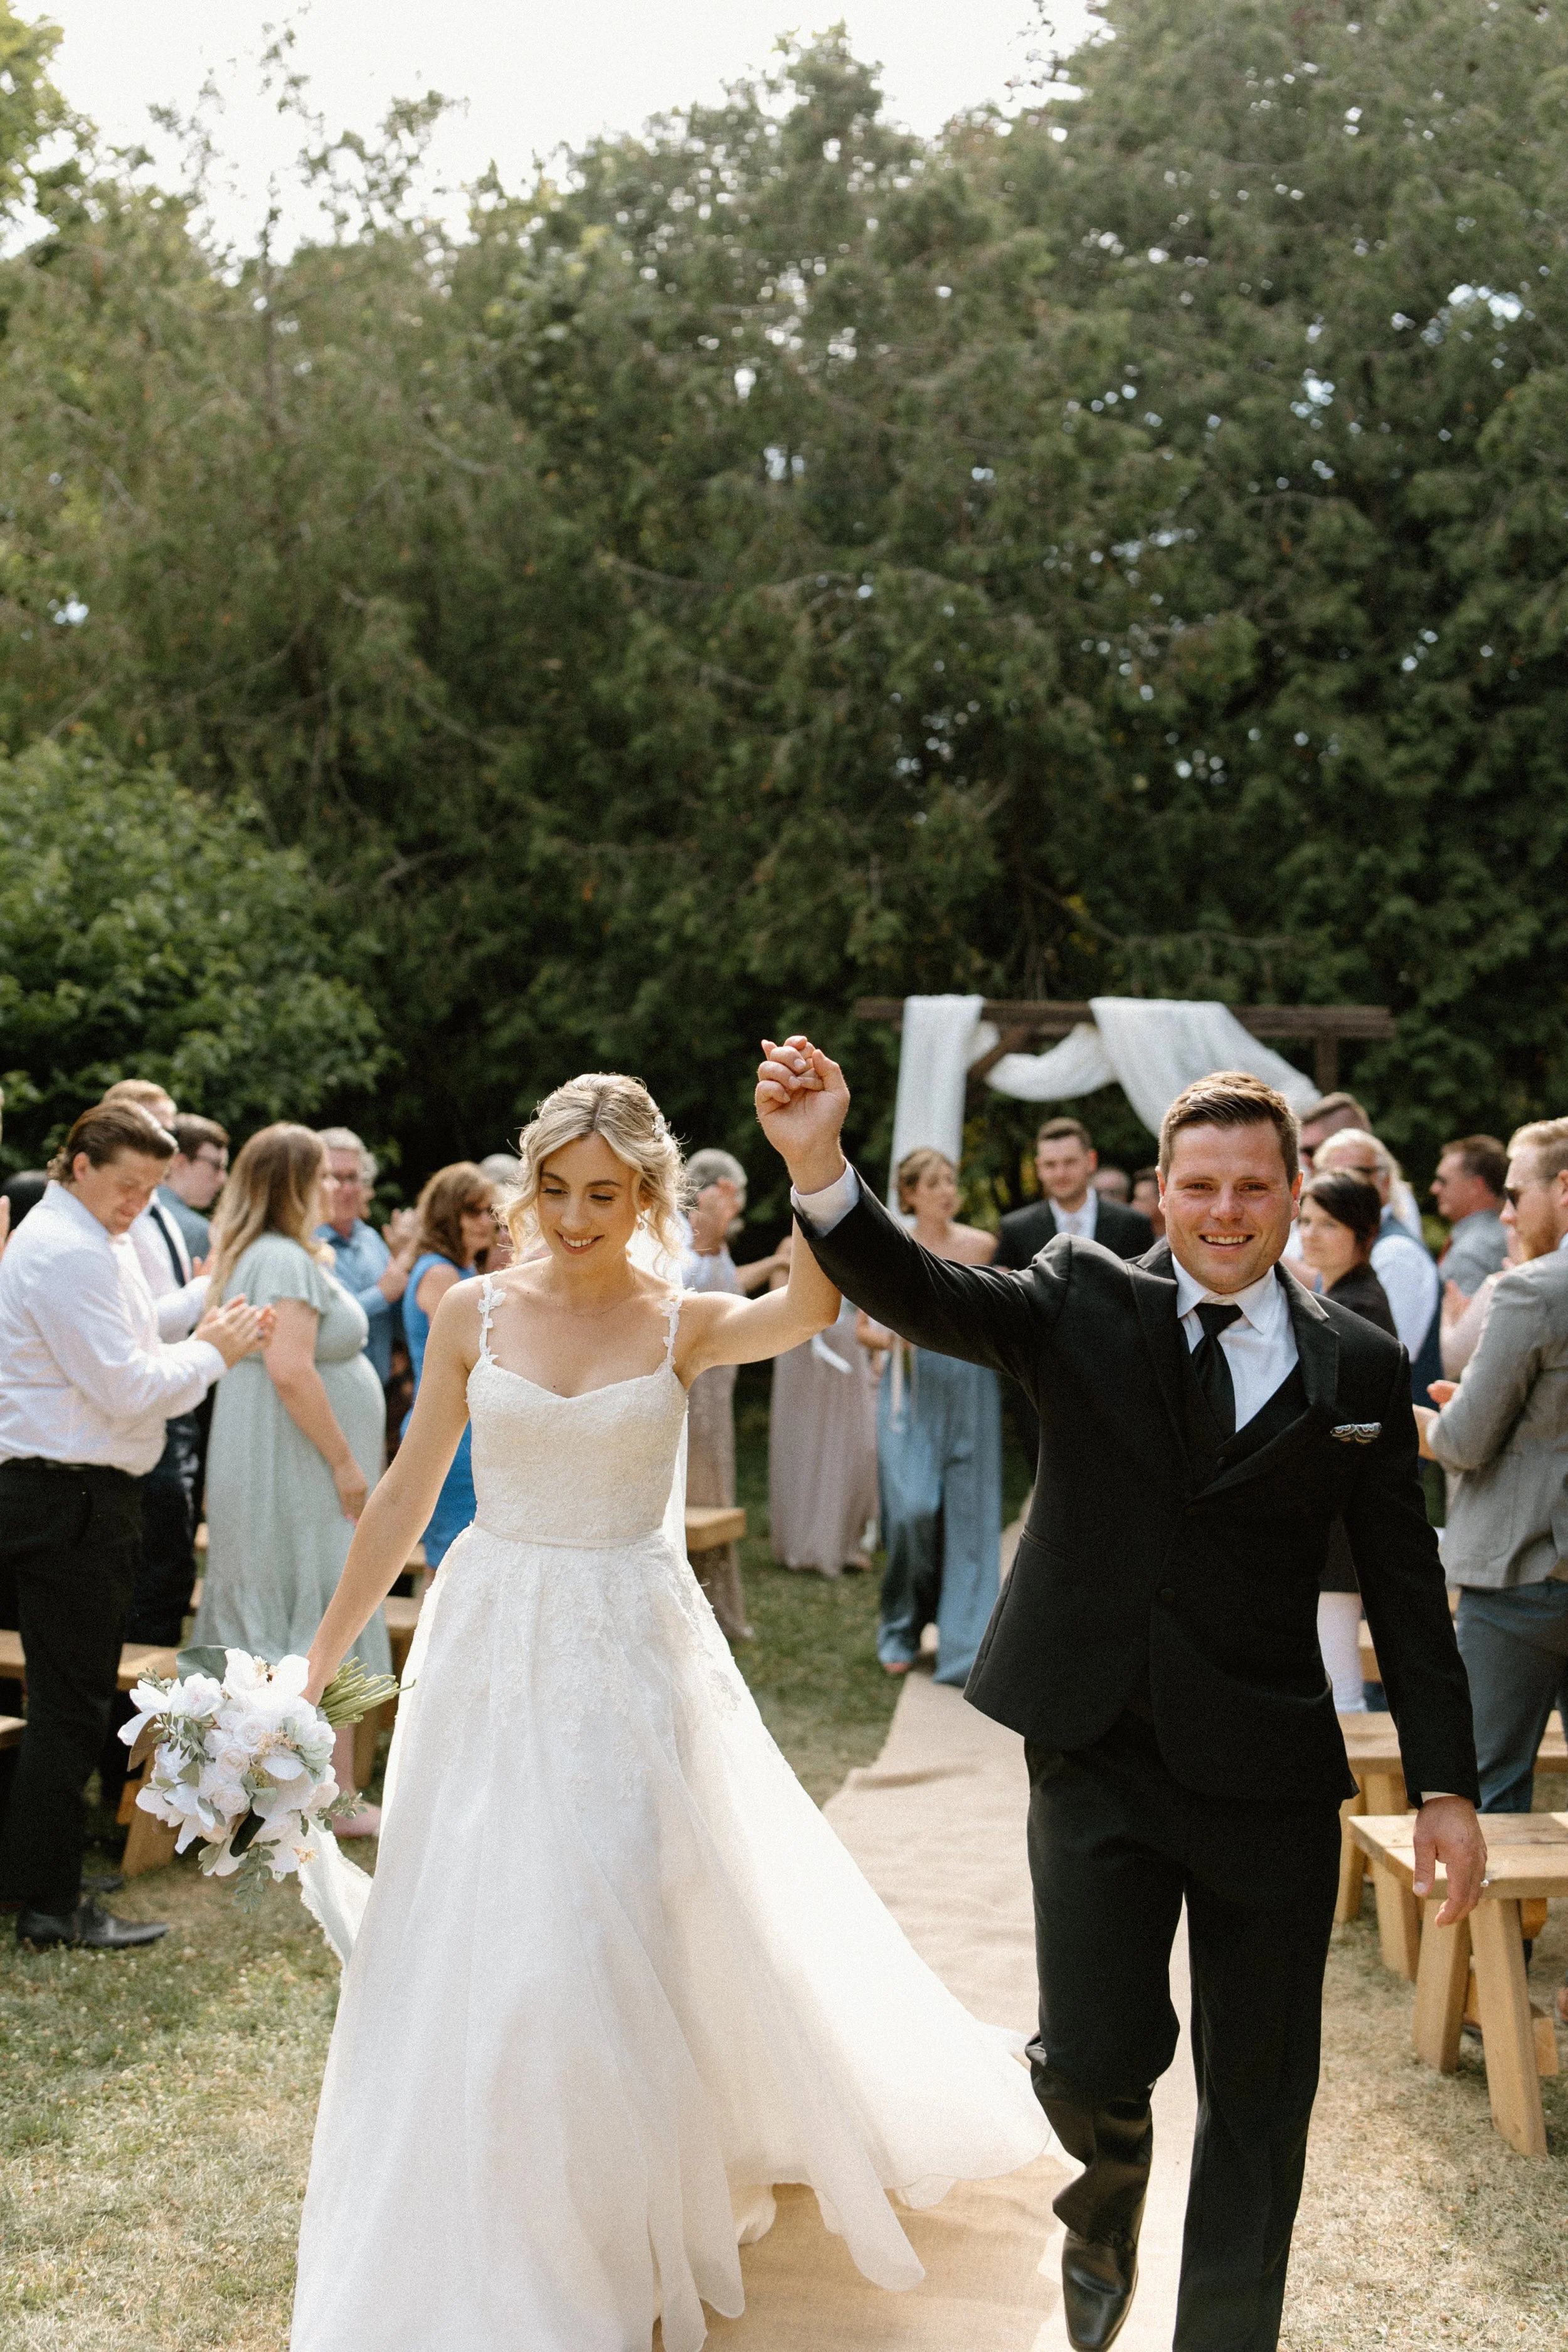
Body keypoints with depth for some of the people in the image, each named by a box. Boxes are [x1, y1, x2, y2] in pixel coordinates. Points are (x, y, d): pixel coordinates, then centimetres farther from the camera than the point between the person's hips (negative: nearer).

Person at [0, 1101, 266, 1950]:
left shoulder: (91, 1242, 17)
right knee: (71, 1707, -3)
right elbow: (124, 1389, -19)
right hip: (71, 1504, -10)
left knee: (69, 1701, 16)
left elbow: (117, 1370, 18)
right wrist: (210, 1352, -6)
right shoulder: (69, 1252, -16)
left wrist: (203, 1343, 5)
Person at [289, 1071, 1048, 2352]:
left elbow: (808, 1309, -28)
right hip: (493, 1643, 2)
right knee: (473, 1940, 9)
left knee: (617, 1931, 1)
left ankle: (627, 2219, 26)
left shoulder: (684, 1324, -6)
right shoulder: (477, 1312, -1)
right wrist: (324, 1651, 4)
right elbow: (406, 1493, 4)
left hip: (630, 1649, -2)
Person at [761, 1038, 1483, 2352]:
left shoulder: (1359, 1369, 3)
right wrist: (821, 1169, -34)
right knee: (1095, 2058, -7)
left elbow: (1407, 1590, 6)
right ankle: (1107, 2198, 29)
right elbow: (928, 1297, -16)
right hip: (1099, 1753, -1)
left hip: (1267, 1773, 1)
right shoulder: (1085, 1302, 1)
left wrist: (1444, 1785, 2)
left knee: (1259, 2096, 9)